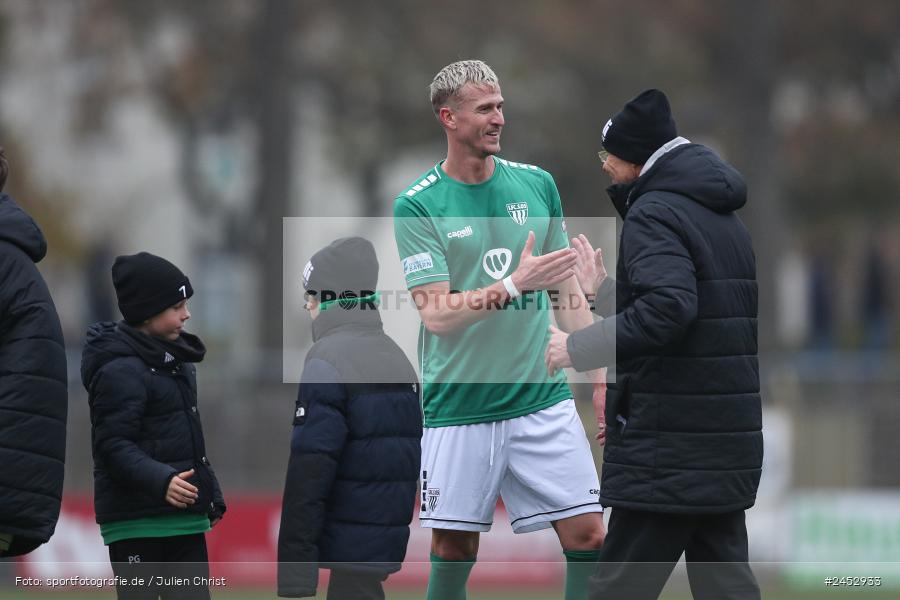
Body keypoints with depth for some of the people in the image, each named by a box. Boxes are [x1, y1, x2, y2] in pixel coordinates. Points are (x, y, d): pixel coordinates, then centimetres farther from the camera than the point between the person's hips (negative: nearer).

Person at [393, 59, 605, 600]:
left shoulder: (537, 184, 7)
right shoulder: (417, 205, -4)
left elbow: (568, 292, 14)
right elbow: (437, 313, -11)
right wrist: (513, 284, -23)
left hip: (543, 400, 3)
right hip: (458, 407, -3)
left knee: (587, 535, -5)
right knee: (454, 549, 1)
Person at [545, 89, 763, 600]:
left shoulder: (655, 213, -11)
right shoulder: (722, 217, 19)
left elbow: (666, 309, -27)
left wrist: (578, 348, -17)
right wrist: (603, 291, 28)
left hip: (667, 453, -9)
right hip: (729, 449, 9)